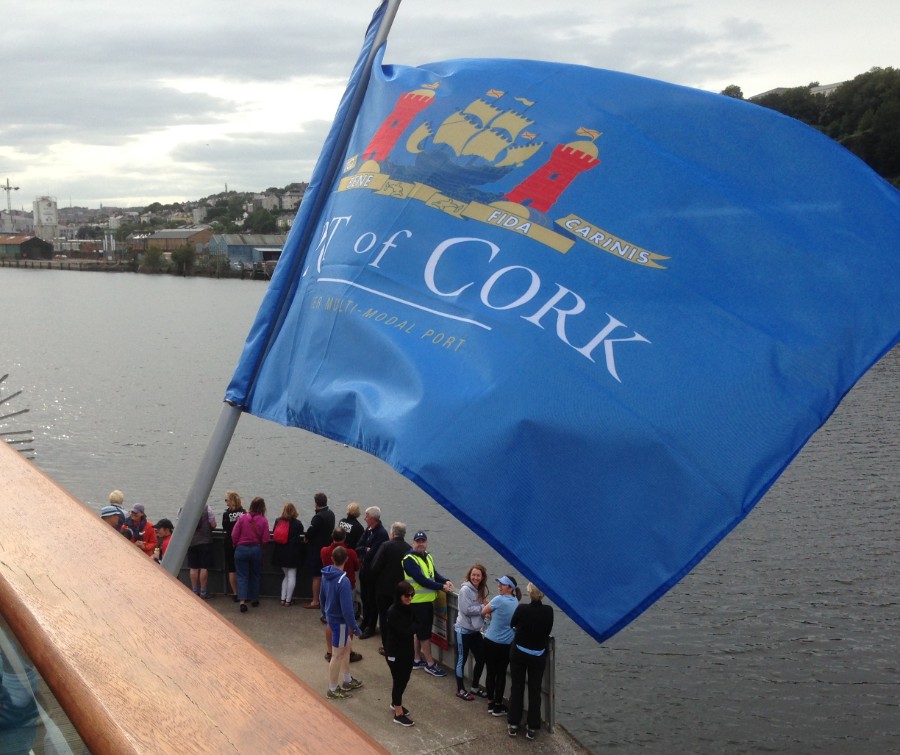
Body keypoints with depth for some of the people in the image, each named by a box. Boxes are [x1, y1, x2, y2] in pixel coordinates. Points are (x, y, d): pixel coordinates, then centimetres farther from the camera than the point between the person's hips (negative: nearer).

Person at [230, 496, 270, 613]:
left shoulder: (242, 518, -11)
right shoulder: (263, 520, -10)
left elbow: (234, 535, -9)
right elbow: (265, 540, -9)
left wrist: (236, 545, 10)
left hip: (241, 549, -1)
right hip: (256, 550, 1)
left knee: (242, 576, 4)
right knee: (255, 575, 18)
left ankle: (242, 601, -11)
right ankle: (254, 599, 27)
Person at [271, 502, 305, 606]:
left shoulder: (278, 521, -1)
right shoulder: (297, 523, -11)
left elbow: (274, 533, 8)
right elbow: (300, 537, -2)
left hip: (280, 553, 4)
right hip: (293, 553, -4)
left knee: (286, 575, 18)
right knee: (291, 576, 4)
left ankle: (283, 599, 13)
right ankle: (288, 600, 3)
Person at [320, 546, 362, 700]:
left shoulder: (326, 575, -4)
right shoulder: (343, 581, -30)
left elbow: (321, 597, 10)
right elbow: (347, 609, -27)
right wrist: (355, 627, -15)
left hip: (331, 617, 8)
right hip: (340, 621, -8)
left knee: (347, 647, 24)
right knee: (337, 655, 6)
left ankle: (348, 681, 37)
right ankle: (332, 690, 20)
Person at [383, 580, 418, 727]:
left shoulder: (409, 608, 0)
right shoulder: (393, 612, -24)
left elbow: (414, 624, 3)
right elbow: (404, 632, -26)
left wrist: (413, 628, -16)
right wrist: (416, 626, -13)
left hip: (407, 650, 7)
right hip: (395, 653, -7)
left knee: (404, 678, 20)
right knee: (399, 680, 1)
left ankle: (395, 702, 42)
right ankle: (398, 714, 12)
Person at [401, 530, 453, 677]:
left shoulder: (428, 557, 11)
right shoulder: (409, 559, -17)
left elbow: (434, 574, 14)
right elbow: (421, 580, -23)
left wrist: (446, 581, -6)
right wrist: (441, 587, -20)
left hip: (428, 600, 8)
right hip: (417, 602, -8)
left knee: (421, 631, 17)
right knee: (425, 632, -2)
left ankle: (417, 659, 29)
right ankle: (430, 664, 7)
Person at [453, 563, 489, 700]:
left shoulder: (480, 590, 8)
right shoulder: (465, 589, -17)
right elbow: (466, 610, -23)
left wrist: (486, 606, -7)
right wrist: (483, 607, -17)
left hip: (475, 630, 8)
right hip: (464, 630, -8)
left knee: (481, 658, 12)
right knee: (462, 660, 3)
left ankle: (475, 687, 29)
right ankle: (460, 690, 14)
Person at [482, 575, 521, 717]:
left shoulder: (499, 599, -15)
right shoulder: (516, 602, 3)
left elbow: (483, 612, -2)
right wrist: (493, 614, 2)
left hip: (491, 642, -3)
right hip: (507, 644, 4)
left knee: (491, 673, 10)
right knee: (501, 674, 11)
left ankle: (490, 703, 21)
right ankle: (498, 706, 17)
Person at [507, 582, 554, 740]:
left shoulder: (521, 609, -19)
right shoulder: (548, 611, -16)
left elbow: (512, 625, 2)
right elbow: (548, 631, 1)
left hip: (519, 653, -1)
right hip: (538, 656, 1)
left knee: (516, 688, 13)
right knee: (535, 691, 11)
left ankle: (513, 724, 20)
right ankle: (532, 728, 16)